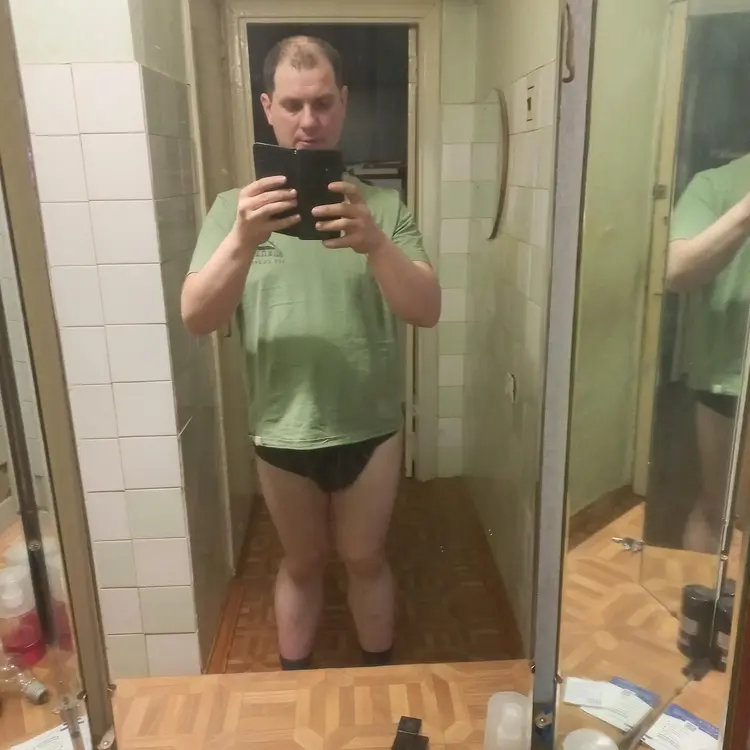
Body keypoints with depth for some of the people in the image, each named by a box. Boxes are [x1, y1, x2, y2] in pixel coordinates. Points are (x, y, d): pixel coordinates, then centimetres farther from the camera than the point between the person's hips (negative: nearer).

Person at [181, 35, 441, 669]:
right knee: (301, 563, 19)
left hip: (371, 426, 0)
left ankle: (382, 680, 44)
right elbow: (196, 319, -14)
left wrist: (373, 243, -32)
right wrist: (243, 240, -31)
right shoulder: (235, 208, -4)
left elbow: (428, 311, -14)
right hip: (284, 430, 0)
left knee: (365, 559, 18)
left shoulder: (383, 206, -4)